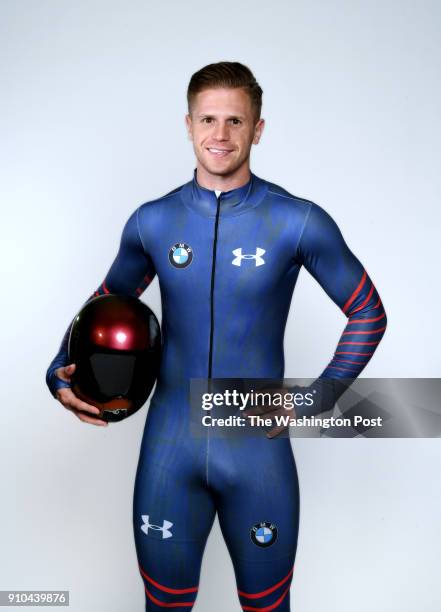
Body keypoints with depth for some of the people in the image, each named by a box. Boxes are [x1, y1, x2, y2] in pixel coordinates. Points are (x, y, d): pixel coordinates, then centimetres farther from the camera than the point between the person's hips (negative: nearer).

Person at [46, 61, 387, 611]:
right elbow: (107, 301, 16)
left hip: (258, 448, -1)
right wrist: (61, 372, 0)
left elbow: (368, 313, 2)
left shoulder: (297, 222, -7)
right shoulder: (152, 222, 1)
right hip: (169, 447, 2)